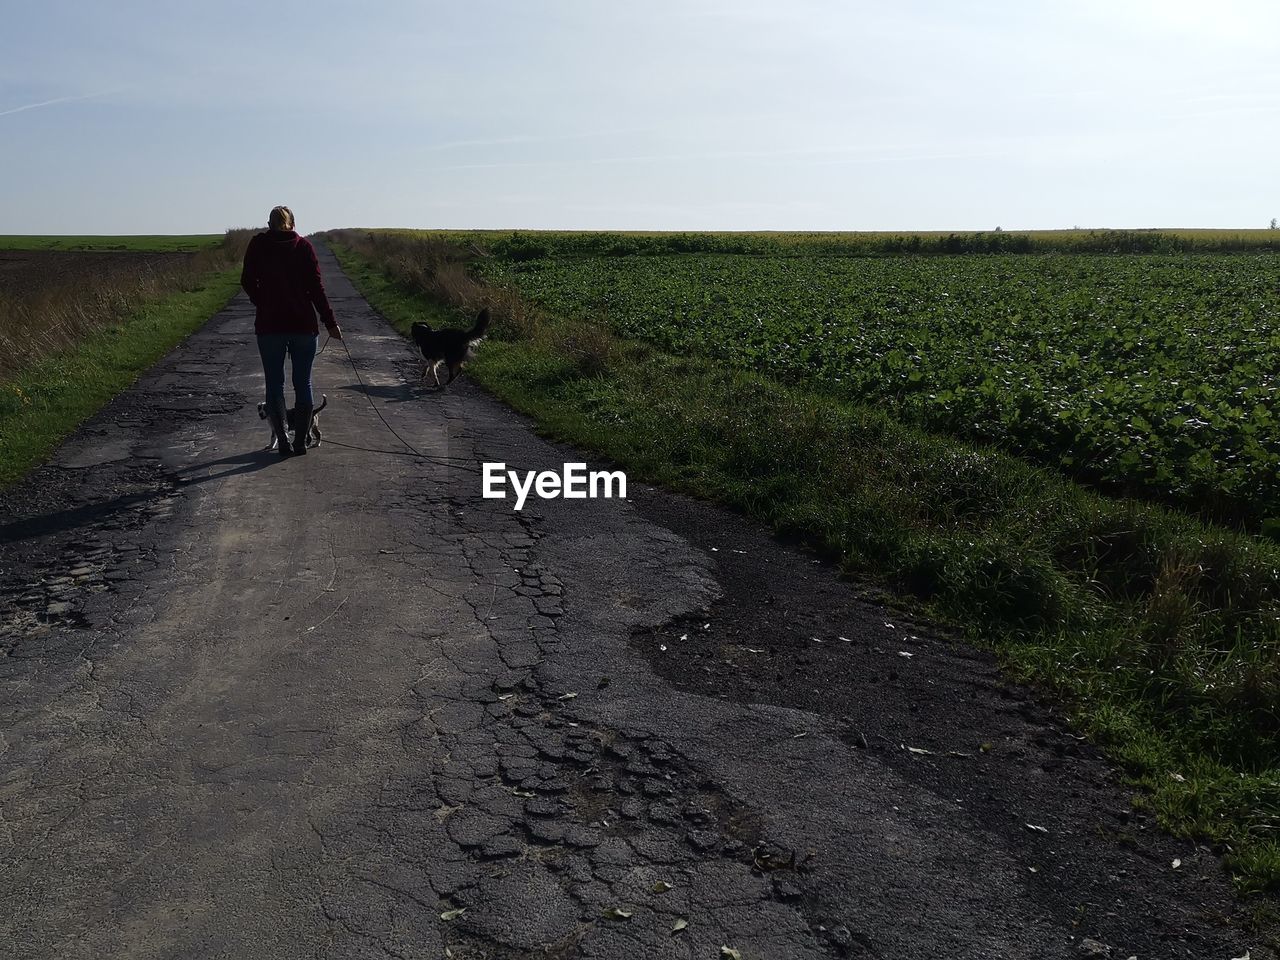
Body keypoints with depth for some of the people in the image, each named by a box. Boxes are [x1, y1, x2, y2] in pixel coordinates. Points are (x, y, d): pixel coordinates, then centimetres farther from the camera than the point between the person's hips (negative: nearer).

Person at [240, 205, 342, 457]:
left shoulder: (258, 244, 2)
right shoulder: (303, 245, 1)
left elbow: (247, 281, 3)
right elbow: (316, 287, -4)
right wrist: (330, 323, -2)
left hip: (269, 324, 0)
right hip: (303, 324, 0)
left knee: (274, 383, 8)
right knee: (303, 383, 8)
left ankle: (283, 442, 5)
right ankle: (300, 441, 10)